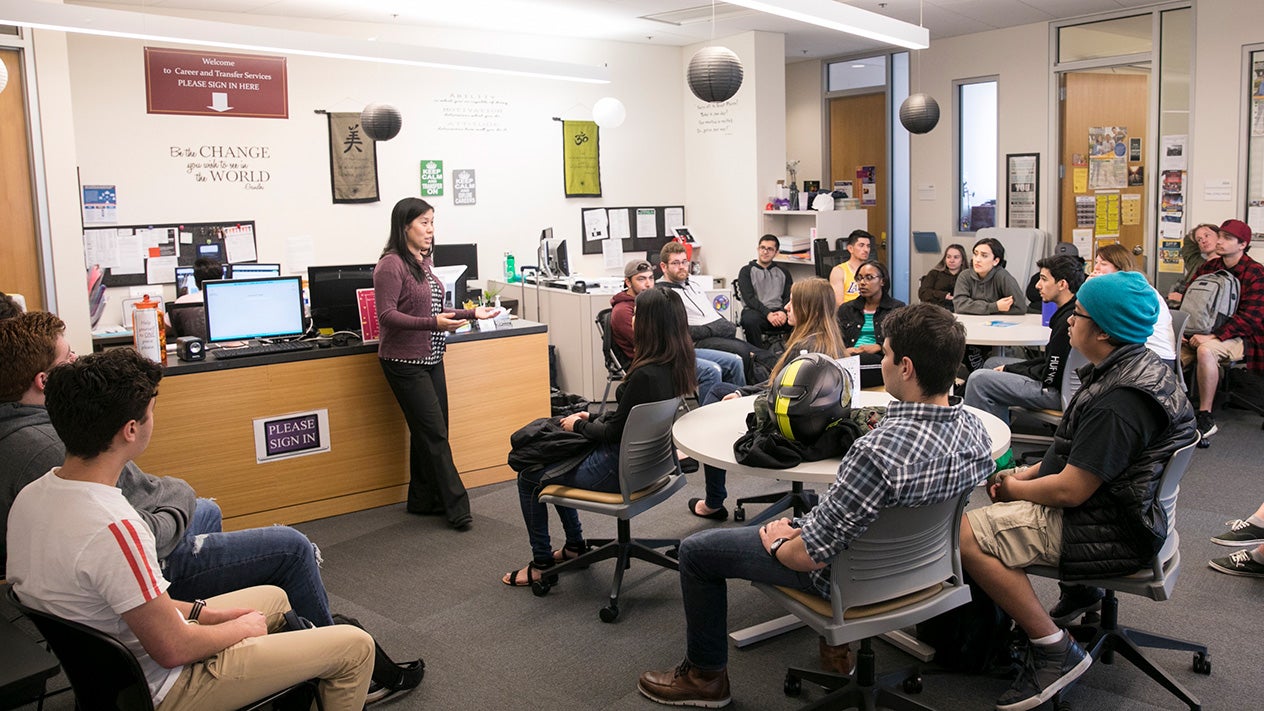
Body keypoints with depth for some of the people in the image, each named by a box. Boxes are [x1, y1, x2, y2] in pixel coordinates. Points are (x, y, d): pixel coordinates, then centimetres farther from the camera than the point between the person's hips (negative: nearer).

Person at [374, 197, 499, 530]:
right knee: (434, 433, -6)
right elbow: (387, 315, -20)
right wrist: (432, 323, -30)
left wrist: (471, 313, 13)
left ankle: (422, 500, 22)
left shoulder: (425, 262, 12)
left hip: (431, 358, 8)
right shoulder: (391, 265, -14)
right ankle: (456, 508, -1)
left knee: (428, 432, 11)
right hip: (405, 362, -8)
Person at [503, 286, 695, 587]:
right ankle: (575, 545, 34)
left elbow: (614, 432, -20)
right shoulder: (676, 364, -3)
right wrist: (592, 418, 8)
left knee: (529, 477, 6)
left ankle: (542, 563, 20)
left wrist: (579, 426, -3)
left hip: (621, 469, -9)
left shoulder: (646, 375, -30)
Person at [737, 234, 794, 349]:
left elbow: (789, 296, 10)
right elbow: (749, 298, -2)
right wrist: (767, 314, -18)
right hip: (756, 311, -2)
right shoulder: (747, 271, 12)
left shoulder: (783, 272, 21)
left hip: (779, 312, 2)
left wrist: (783, 312, -14)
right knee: (750, 320, -38)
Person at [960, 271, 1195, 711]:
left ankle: (1056, 651, -9)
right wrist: (1022, 475, 7)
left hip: (1112, 532, -11)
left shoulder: (1120, 401, -28)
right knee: (991, 509, 21)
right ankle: (1083, 593, 24)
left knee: (967, 535, -20)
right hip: (1116, 505, 11)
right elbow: (1081, 457, 16)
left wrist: (1013, 488, -7)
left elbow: (1070, 491, -25)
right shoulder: (1139, 366, 6)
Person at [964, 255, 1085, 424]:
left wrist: (1009, 369, -7)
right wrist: (1010, 368, 5)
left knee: (978, 379, -18)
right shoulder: (1067, 312, 9)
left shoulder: (1068, 320, -23)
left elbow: (1050, 375, -21)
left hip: (1056, 391, -11)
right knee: (992, 364, 20)